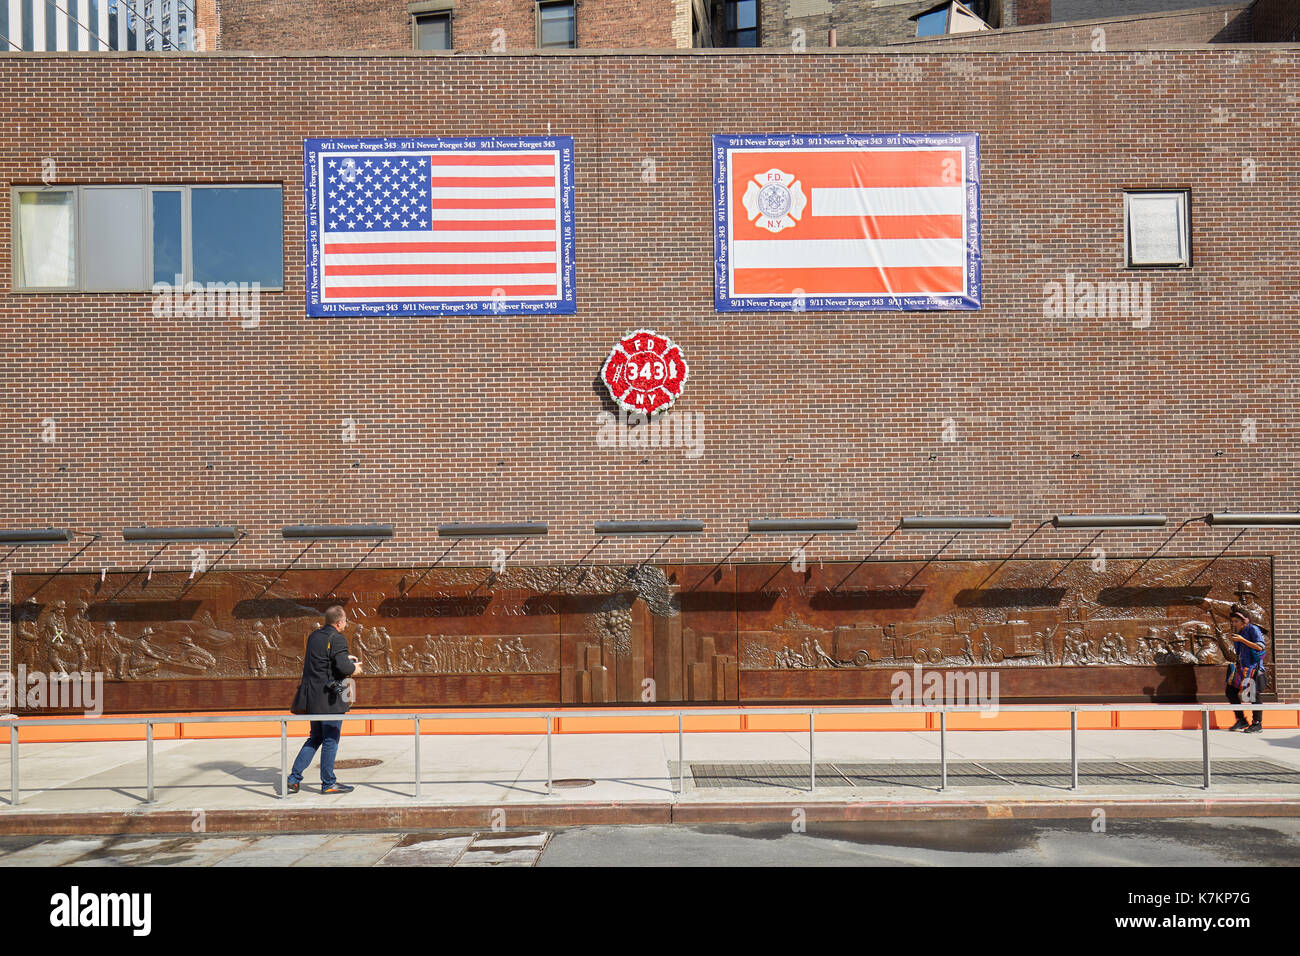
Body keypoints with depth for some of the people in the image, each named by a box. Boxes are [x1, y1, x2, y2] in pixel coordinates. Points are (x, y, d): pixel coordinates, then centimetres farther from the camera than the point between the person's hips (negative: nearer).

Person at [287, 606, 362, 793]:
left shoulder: (314, 636, 11)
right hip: (329, 698, -8)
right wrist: (354, 668, -2)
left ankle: (293, 779, 16)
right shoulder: (337, 639, -15)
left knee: (315, 738, 18)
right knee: (331, 740, 2)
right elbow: (343, 667, -22)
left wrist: (344, 658, 20)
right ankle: (328, 783, 9)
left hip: (312, 695, 8)